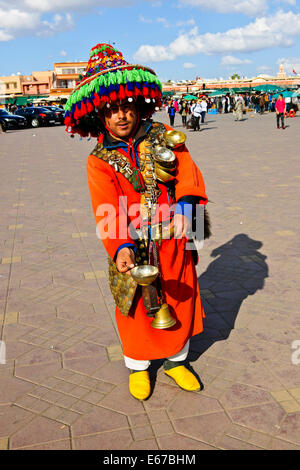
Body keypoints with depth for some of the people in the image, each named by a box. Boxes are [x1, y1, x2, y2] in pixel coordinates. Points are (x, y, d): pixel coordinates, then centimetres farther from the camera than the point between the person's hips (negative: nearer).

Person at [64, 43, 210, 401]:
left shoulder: (163, 136, 2)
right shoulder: (99, 161, -7)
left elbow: (188, 171, -9)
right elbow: (107, 208, -20)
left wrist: (186, 203, -29)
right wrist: (120, 246, -36)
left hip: (175, 240, 3)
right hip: (133, 247, -2)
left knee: (179, 302, 16)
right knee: (138, 308, 12)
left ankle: (176, 361, 41)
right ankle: (138, 366, 38)